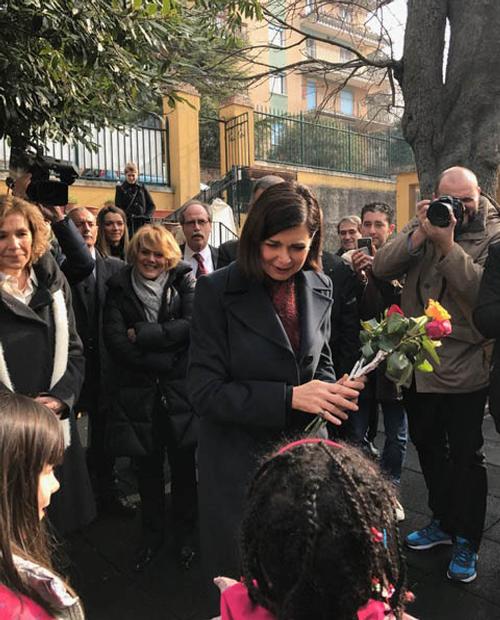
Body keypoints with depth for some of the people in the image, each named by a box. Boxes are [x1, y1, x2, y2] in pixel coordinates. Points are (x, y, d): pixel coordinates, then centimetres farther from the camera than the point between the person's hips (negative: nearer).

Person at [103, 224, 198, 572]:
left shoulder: (183, 280, 2)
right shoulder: (119, 288, 4)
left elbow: (192, 324, -14)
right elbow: (115, 341, -7)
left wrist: (141, 335, -14)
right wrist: (163, 361, -12)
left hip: (179, 390, -1)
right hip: (137, 393, 1)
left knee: (183, 465, 10)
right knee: (147, 468, 14)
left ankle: (186, 532, 33)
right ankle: (153, 534, 36)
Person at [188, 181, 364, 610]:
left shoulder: (320, 288, 0)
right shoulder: (217, 291, -15)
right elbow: (205, 390, -16)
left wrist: (330, 391, -10)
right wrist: (288, 398, -24)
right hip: (240, 460, -4)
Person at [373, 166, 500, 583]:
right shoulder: (422, 227, 3)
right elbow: (382, 268, -9)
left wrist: (447, 243, -27)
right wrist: (419, 234, -20)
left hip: (464, 370, -4)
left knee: (465, 455, 9)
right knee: (428, 446, 19)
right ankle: (443, 521, 41)